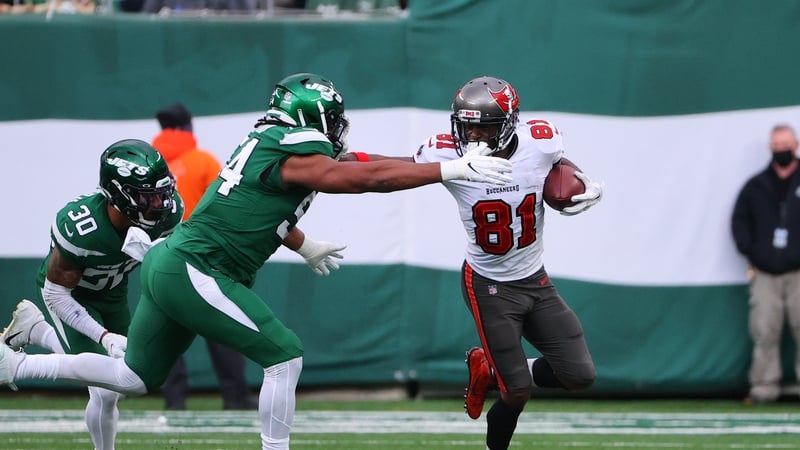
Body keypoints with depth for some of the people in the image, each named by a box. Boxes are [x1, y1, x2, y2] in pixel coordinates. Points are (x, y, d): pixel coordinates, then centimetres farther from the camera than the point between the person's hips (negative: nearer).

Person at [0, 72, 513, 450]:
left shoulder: (270, 142, 12)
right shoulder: (293, 154, -16)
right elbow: (368, 178, -23)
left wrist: (304, 247, 42)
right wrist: (453, 169, -23)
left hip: (168, 264, 10)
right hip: (193, 272, -10)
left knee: (134, 378, 18)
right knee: (284, 356, -7)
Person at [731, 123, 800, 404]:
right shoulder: (756, 186, 11)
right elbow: (739, 220, 16)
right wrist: (748, 249, 2)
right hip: (765, 274, 2)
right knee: (764, 332, -1)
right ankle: (764, 388, 3)